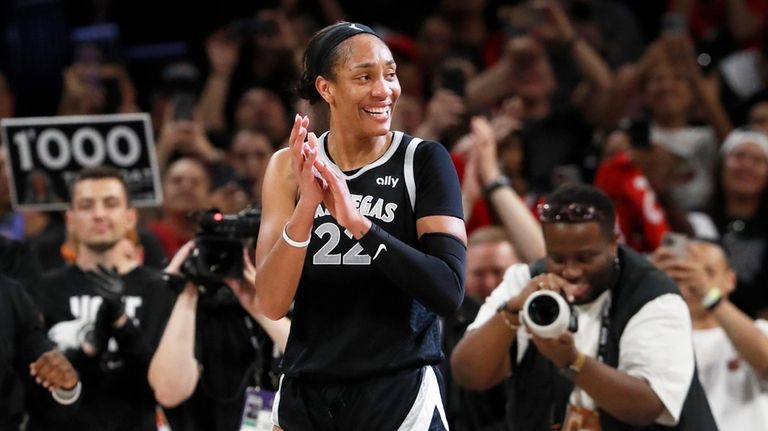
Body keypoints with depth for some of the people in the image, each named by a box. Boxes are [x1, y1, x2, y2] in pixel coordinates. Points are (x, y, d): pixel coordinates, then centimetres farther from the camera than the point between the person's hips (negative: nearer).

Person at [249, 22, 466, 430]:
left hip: (398, 395, -3)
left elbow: (450, 291, -17)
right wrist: (307, 205, -21)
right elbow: (272, 304, -8)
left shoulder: (424, 160, -6)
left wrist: (359, 223, -27)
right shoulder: (291, 166, 0)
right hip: (304, 395, 3)